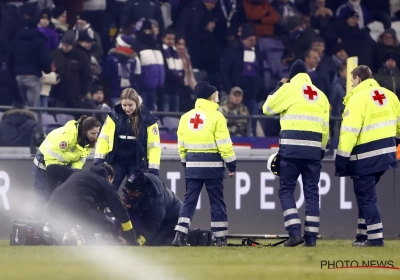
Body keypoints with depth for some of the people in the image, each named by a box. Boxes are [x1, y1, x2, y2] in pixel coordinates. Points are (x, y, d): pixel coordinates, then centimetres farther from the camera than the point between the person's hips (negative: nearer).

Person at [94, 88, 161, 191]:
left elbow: (154, 145, -6)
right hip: (116, 161, 1)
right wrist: (99, 160, -4)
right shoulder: (114, 116, -2)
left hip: (137, 164, -1)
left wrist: (153, 169, -11)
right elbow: (103, 138, 3)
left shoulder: (147, 119, -7)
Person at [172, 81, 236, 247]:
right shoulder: (216, 116, -8)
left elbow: (181, 146, 10)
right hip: (212, 165, -4)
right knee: (217, 202, 4)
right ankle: (220, 238, 5)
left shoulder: (186, 117, 8)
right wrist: (231, 165, -5)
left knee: (189, 200, 5)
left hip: (192, 165, 4)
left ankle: (180, 235, -7)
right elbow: (224, 144, -11)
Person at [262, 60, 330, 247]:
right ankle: (311, 236, 4)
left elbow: (267, 109, 8)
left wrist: (279, 87, 19)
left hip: (291, 147, -4)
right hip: (314, 148, 4)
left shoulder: (289, 89, 2)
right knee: (312, 192, 7)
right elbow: (325, 127, 14)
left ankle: (295, 232, -12)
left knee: (286, 190, 2)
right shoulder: (320, 95, 17)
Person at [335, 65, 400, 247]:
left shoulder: (358, 98, -14)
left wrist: (341, 159, -15)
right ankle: (363, 235, 20)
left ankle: (375, 237, -5)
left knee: (366, 196, 0)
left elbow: (349, 131, -18)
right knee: (366, 194, 18)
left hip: (366, 156, -7)